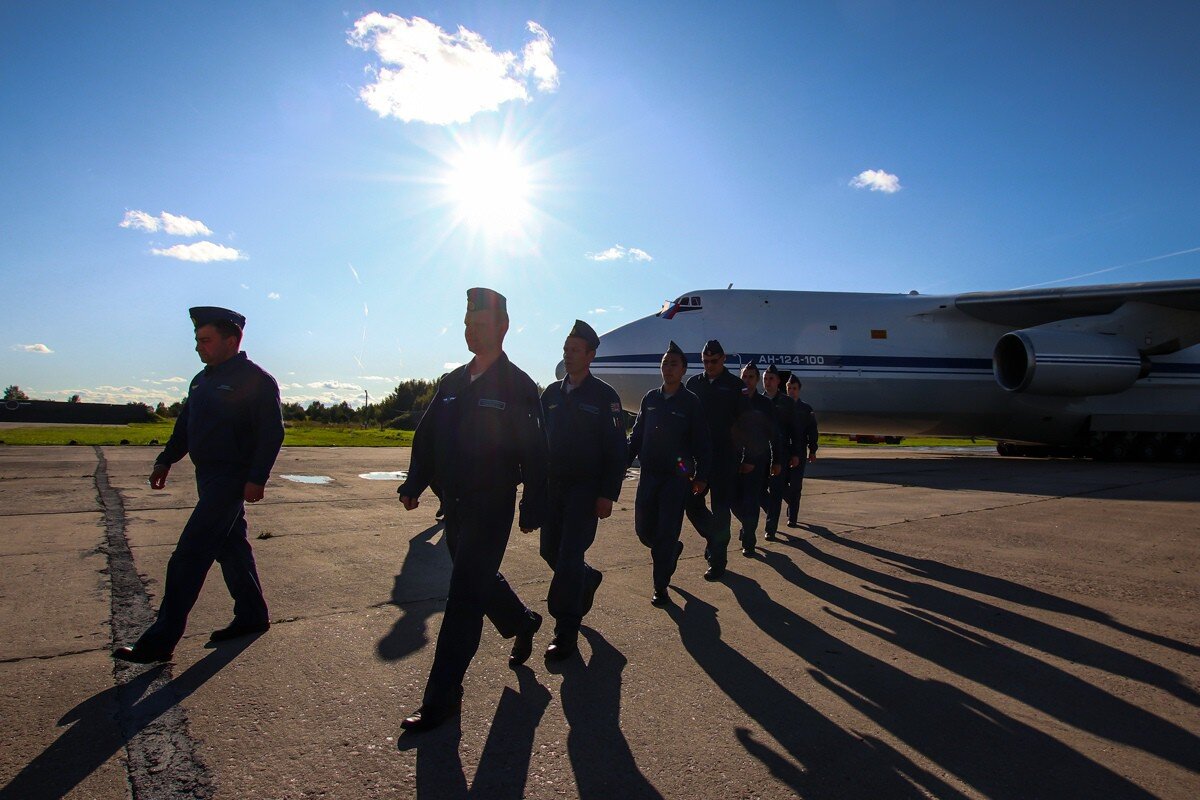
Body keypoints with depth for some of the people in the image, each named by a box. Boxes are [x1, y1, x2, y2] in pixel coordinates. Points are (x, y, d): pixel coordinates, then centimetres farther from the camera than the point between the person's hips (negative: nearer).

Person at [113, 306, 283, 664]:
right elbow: (185, 426, 22)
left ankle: (159, 641, -2)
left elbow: (272, 433, -17)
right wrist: (166, 460, 14)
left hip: (231, 479, -9)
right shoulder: (203, 379, 15)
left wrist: (257, 478, -22)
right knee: (231, 547, 16)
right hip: (209, 476, 9)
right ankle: (252, 616, 28)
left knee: (189, 556, -8)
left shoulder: (256, 380, -13)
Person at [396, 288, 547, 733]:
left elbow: (533, 454, -10)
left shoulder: (518, 387, -9)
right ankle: (523, 623, 49)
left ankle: (442, 697, 6)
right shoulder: (452, 383, 10)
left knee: (464, 596, -5)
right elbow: (427, 436, 12)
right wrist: (414, 485, 1)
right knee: (480, 581, 21)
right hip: (454, 504, 7)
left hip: (492, 507, -7)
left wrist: (533, 510, -10)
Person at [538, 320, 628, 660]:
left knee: (569, 556, -7)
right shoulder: (552, 393, 10)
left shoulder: (604, 396, -5)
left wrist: (608, 495, -13)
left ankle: (565, 633, 5)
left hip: (586, 488, -6)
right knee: (550, 551, 12)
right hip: (552, 487, 6)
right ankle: (588, 580, 42)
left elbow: (617, 451, -7)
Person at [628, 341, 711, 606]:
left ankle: (661, 587, 11)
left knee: (667, 533, -2)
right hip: (649, 475, 5)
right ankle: (673, 549, 40)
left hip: (677, 477, -4)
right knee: (643, 529, 9)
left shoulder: (691, 402, -3)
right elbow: (636, 435, 13)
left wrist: (701, 476, -8)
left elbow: (702, 443, -3)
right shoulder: (650, 398, 9)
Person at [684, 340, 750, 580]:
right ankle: (714, 537, 33)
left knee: (720, 509, 1)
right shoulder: (693, 383, 9)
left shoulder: (736, 386, -1)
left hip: (725, 457, -3)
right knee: (692, 503, 6)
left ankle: (717, 560, 11)